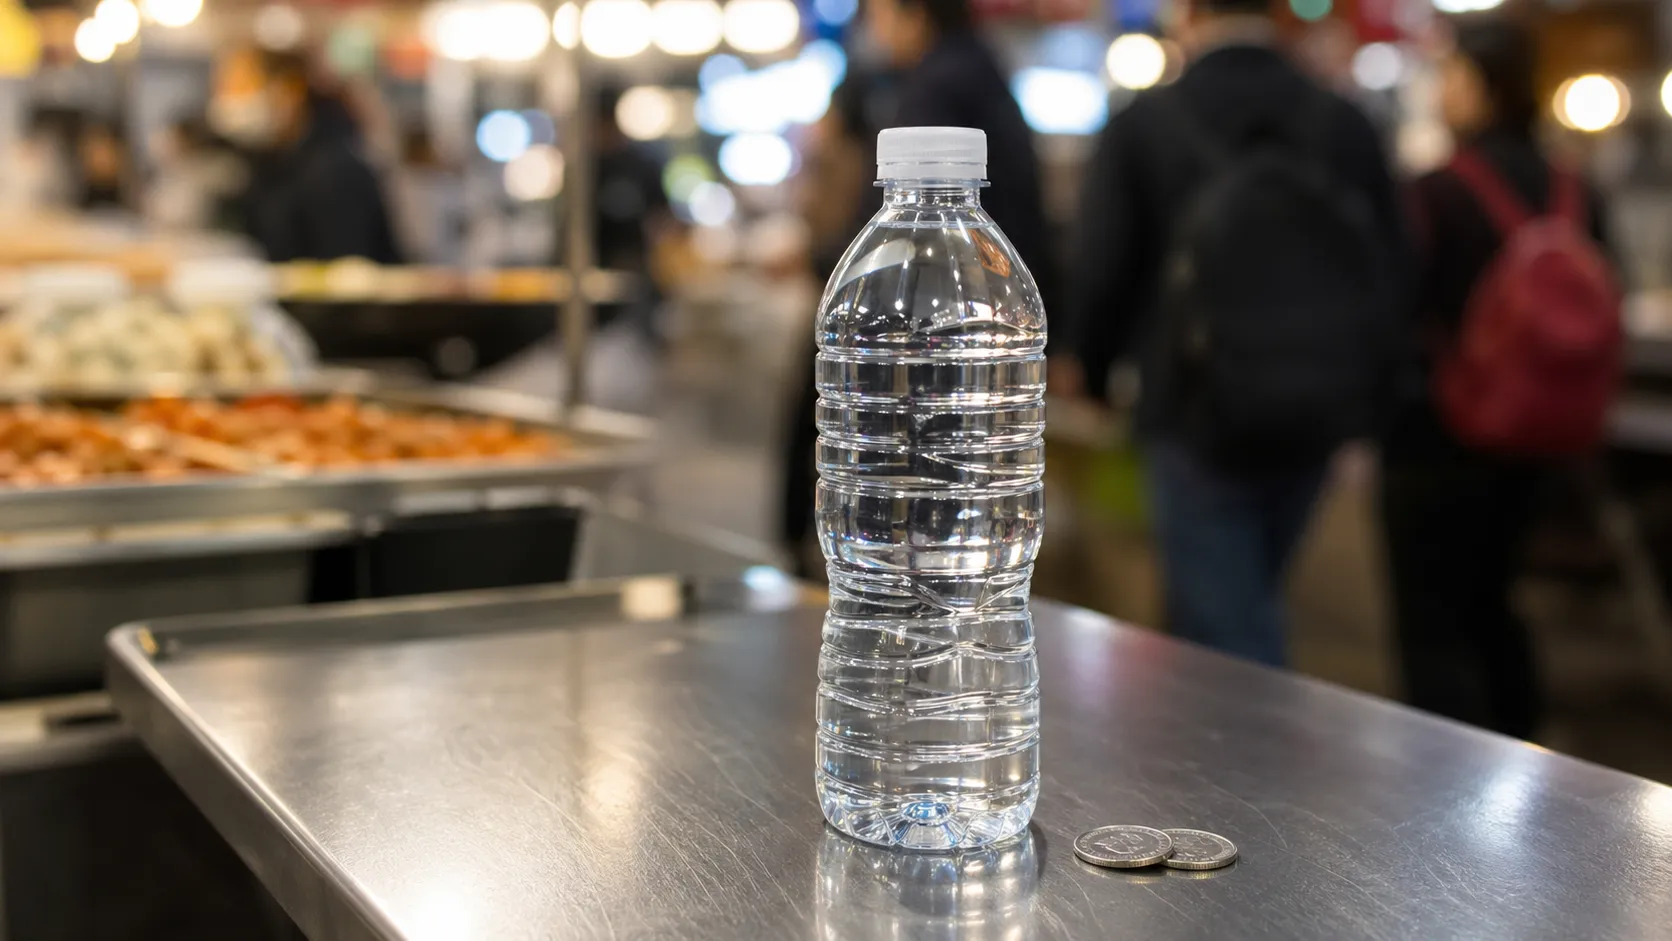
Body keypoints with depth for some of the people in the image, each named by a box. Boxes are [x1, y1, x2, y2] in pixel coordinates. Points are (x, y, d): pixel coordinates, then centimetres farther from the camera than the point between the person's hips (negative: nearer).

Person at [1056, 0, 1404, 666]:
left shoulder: (1141, 126, -8)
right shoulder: (1346, 125, 3)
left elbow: (1102, 263, -6)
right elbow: (1389, 268, 7)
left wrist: (1078, 358, 14)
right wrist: (1362, 390, 20)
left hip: (1200, 413, -5)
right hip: (1315, 410, 5)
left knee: (1225, 630, 1)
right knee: (1243, 604, 23)